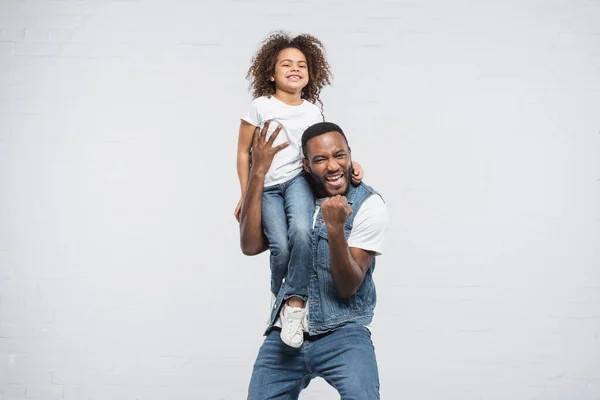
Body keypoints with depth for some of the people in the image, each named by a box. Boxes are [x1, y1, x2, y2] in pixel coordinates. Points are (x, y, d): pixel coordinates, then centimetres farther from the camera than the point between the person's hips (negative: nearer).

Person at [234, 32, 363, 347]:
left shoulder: (312, 112, 8)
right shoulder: (260, 107, -1)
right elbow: (243, 152, 3)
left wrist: (350, 163, -8)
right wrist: (245, 195, 2)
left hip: (298, 179, 2)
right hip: (266, 186, -2)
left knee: (302, 232, -29)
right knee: (280, 246, -19)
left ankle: (295, 303, -19)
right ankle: (277, 292, 15)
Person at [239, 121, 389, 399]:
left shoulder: (368, 204, -7)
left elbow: (348, 287, -11)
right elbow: (250, 246, -10)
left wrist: (336, 229, -28)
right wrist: (258, 171, -11)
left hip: (342, 333, -4)